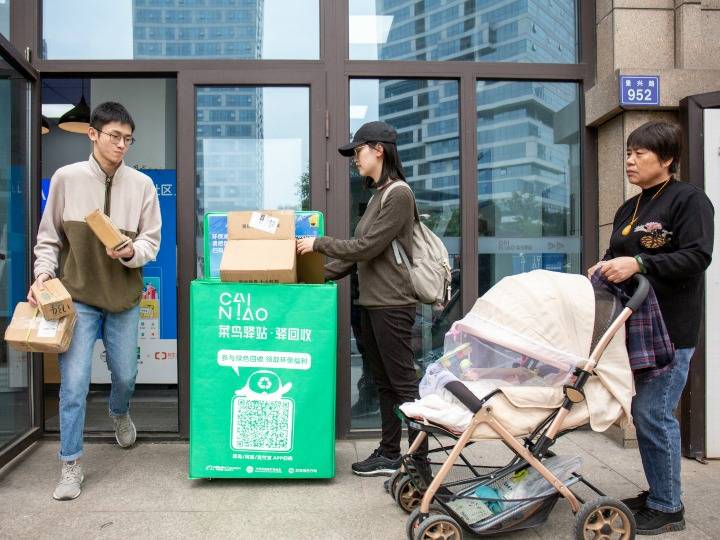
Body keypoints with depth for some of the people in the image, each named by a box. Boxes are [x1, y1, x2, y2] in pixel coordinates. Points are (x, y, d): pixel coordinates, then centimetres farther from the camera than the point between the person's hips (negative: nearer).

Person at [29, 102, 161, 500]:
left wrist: (132, 252, -21)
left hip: (124, 296, 1)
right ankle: (70, 466, 13)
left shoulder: (142, 184, -4)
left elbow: (151, 240, -1)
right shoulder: (66, 178, -4)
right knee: (74, 383, -3)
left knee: (125, 375, 14)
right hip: (77, 296, -1)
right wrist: (44, 272, -10)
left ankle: (119, 414, 50)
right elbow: (49, 237, 4)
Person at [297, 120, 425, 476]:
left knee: (403, 383, -3)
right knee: (384, 382, 13)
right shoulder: (377, 194, 16)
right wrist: (322, 275, 11)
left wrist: (319, 243, -7)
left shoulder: (399, 194, -11)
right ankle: (389, 454, 23)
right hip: (371, 302, 9)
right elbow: (359, 251, 17)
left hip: (392, 304, -9)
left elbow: (366, 247, -15)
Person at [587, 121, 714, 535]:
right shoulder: (629, 209, 17)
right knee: (645, 412, 13)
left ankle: (668, 508, 7)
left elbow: (697, 257, -17)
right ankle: (658, 493, 27)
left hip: (671, 329, -8)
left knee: (654, 412, -7)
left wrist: (639, 263, -25)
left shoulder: (689, 200, -7)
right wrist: (607, 266, 4)